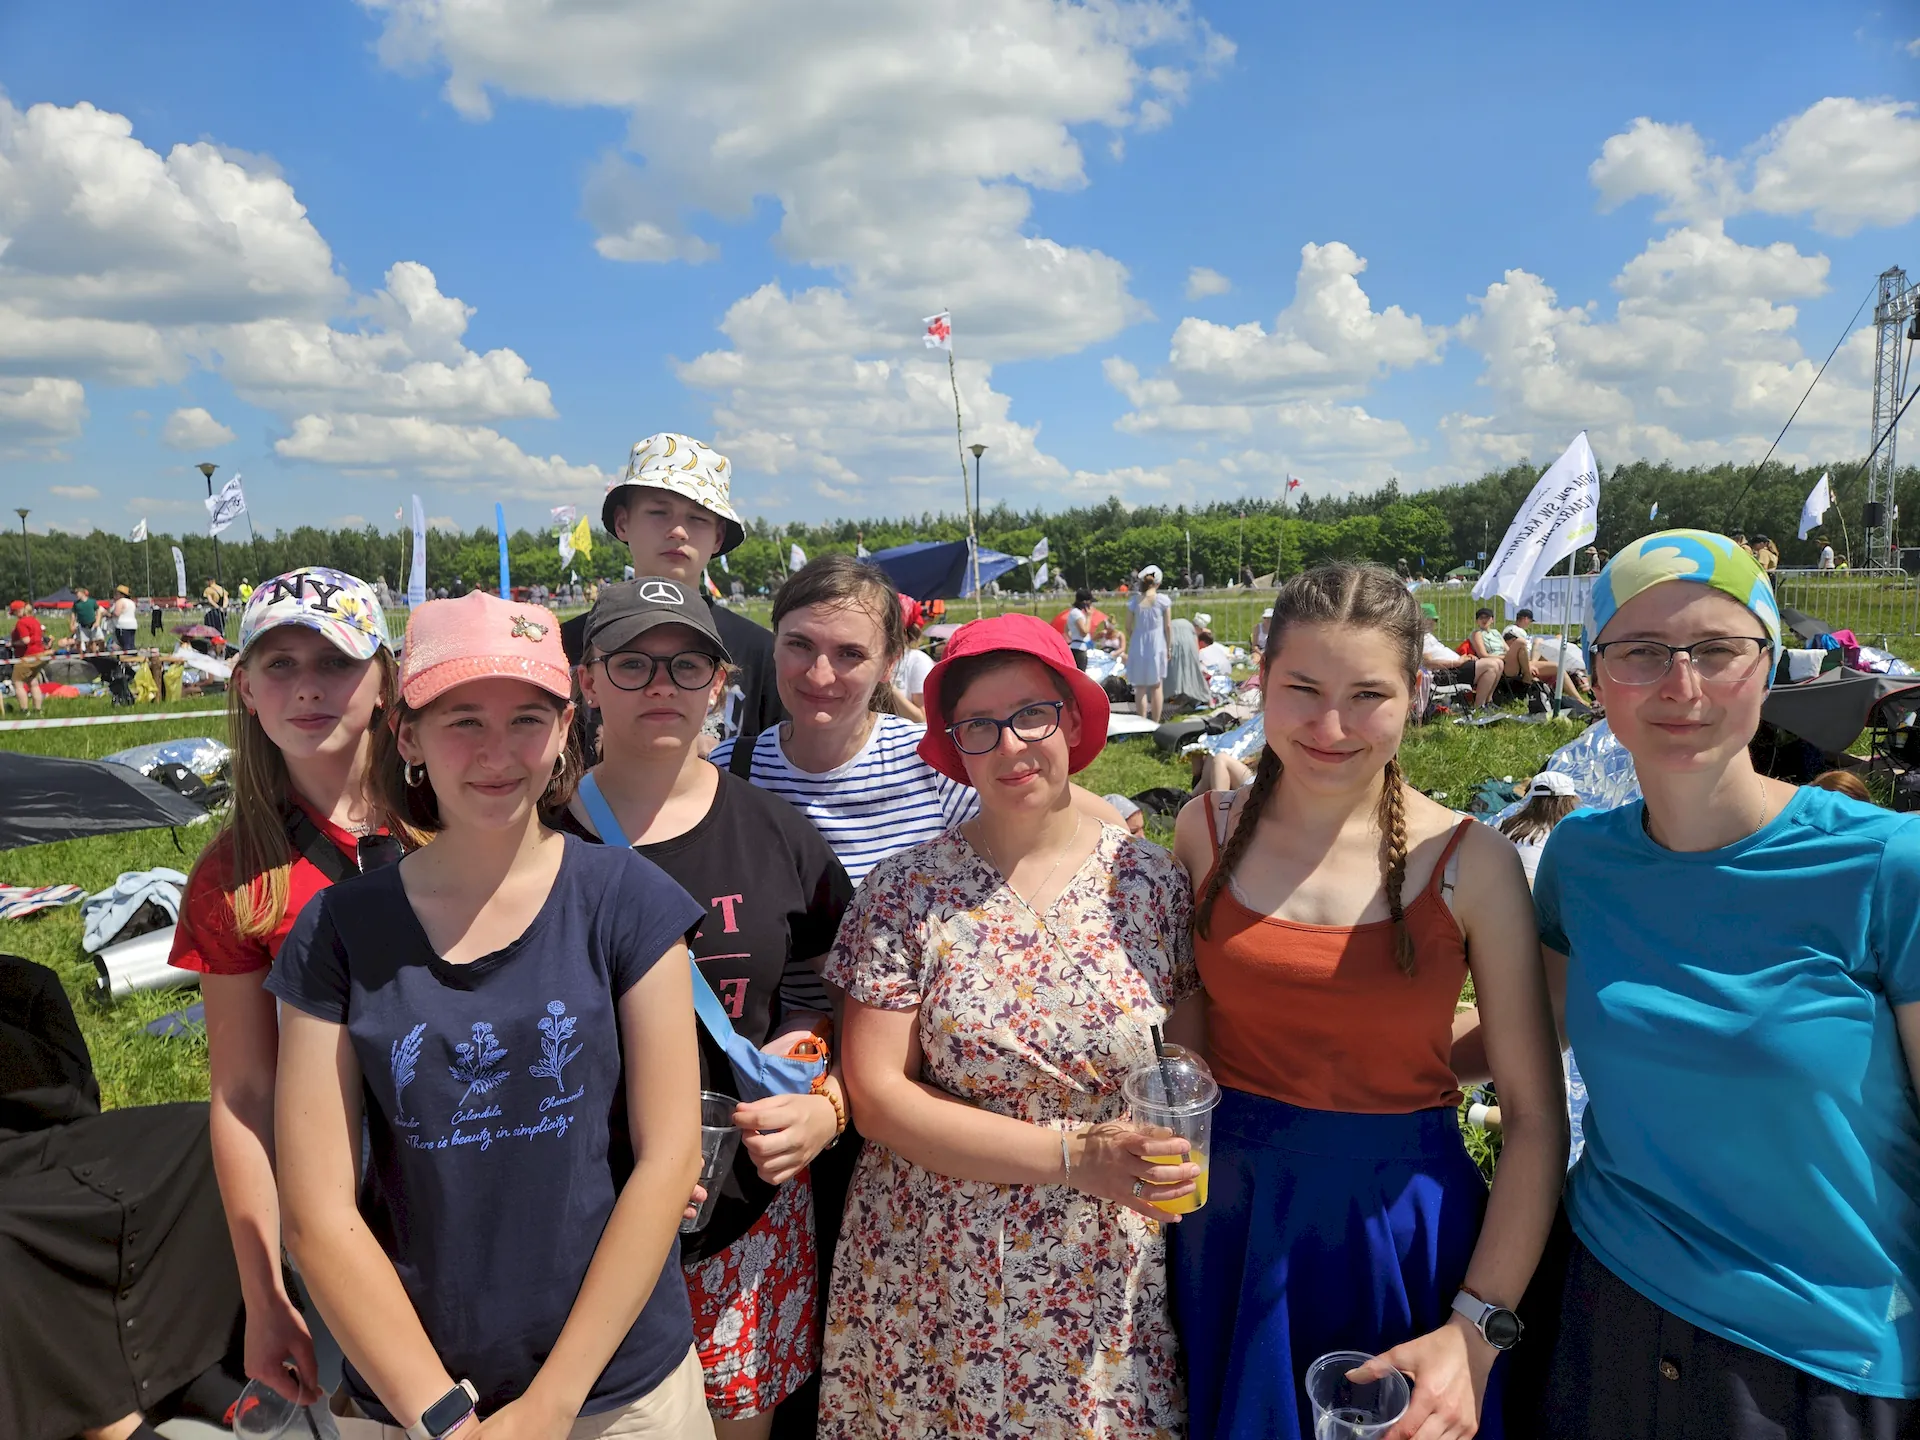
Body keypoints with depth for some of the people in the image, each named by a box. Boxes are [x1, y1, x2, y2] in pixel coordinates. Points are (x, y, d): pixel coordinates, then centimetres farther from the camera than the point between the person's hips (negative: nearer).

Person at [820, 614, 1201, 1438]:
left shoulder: (1149, 882, -4)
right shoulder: (906, 892, -8)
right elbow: (876, 1096, -11)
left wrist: (1166, 1179, -14)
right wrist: (1075, 1157, -18)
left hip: (1106, 1273, 1)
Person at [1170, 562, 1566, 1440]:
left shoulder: (1470, 864, -13)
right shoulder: (1207, 831, -6)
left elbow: (1536, 1114, -11)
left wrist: (1477, 1332, -14)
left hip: (1405, 1232, -2)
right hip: (1231, 1223, 2)